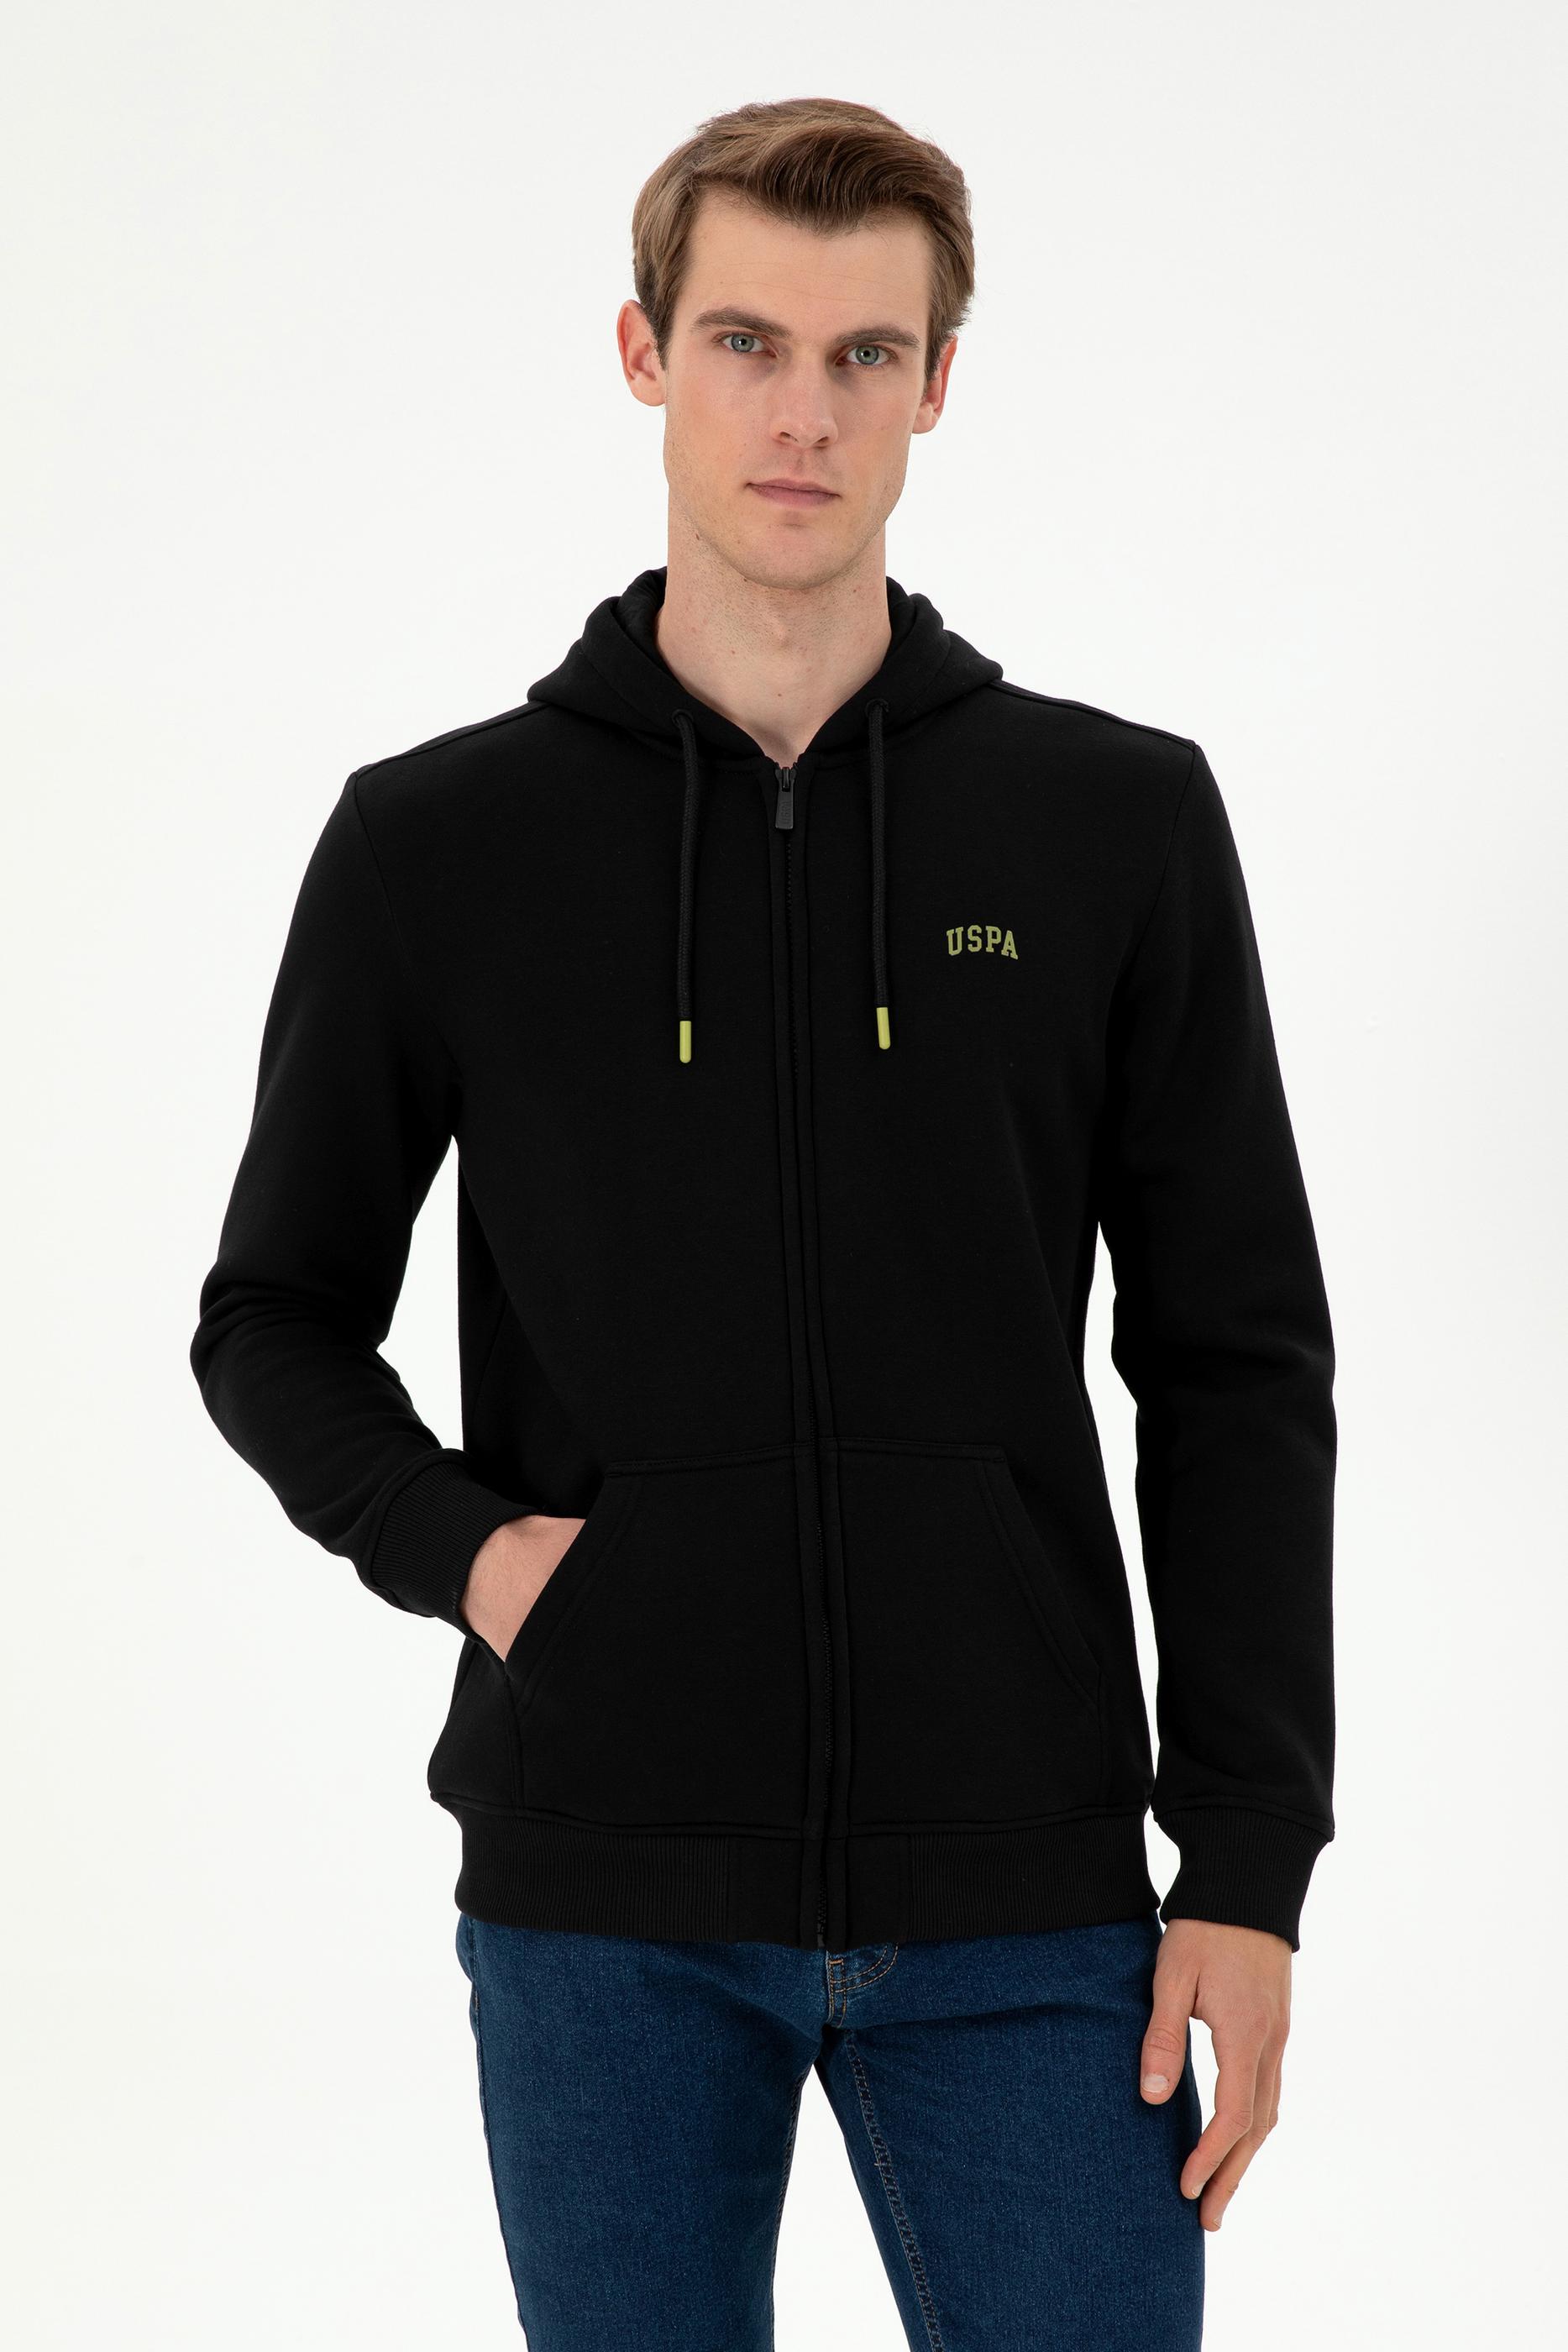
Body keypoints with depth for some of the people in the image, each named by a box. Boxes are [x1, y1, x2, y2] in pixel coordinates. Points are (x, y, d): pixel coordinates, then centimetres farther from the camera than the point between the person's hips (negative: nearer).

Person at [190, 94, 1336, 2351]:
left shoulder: (1117, 822, 3)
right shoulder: (437, 841, 3)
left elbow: (1236, 1367, 4)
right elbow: (276, 1320, 11)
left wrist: (1249, 1863, -2)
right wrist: (454, 1542, -9)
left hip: (1023, 1903, 0)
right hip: (604, 1905, 0)